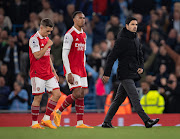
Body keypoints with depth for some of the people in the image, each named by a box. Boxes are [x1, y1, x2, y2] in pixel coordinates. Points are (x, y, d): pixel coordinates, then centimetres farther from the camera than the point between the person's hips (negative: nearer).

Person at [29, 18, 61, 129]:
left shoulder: (47, 39, 16)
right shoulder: (34, 39, -10)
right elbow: (37, 56, -19)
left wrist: (54, 71, 21)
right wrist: (48, 45, -14)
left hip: (48, 73, 8)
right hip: (38, 73, -8)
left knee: (57, 94, -2)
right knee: (38, 97, -5)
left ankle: (46, 119, 4)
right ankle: (34, 123, 5)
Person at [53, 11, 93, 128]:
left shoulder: (84, 35, 15)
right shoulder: (70, 34, -11)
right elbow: (64, 54, -15)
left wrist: (84, 69, 16)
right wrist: (69, 73, -20)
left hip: (81, 69, 8)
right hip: (72, 69, -8)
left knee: (82, 95, 3)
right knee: (77, 93, -15)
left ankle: (80, 123, 3)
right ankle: (59, 112, 3)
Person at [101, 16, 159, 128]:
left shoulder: (136, 39, 14)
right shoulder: (122, 40, -11)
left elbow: (140, 55, 22)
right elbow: (112, 57, -10)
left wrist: (141, 67, 3)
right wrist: (107, 74, -12)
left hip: (133, 73, 8)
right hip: (125, 73, -8)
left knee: (119, 99, 10)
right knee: (135, 97, -14)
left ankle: (107, 122, 16)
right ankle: (147, 121, -21)